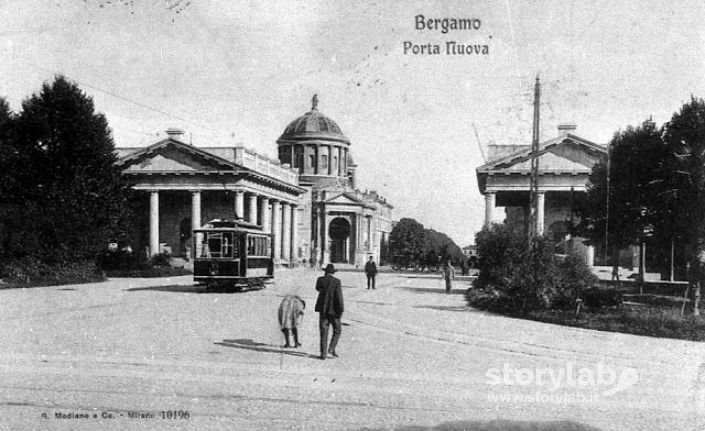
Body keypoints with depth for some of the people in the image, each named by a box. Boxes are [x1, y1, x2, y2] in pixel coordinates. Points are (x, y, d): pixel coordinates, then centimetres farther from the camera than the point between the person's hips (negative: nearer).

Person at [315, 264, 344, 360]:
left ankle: (323, 353, 4)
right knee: (337, 330, 13)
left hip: (322, 309, 3)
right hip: (333, 310, -3)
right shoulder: (336, 281, -9)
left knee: (323, 331, 7)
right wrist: (340, 311, -10)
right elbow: (339, 296, -13)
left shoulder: (320, 280, 0)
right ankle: (332, 348, 0)